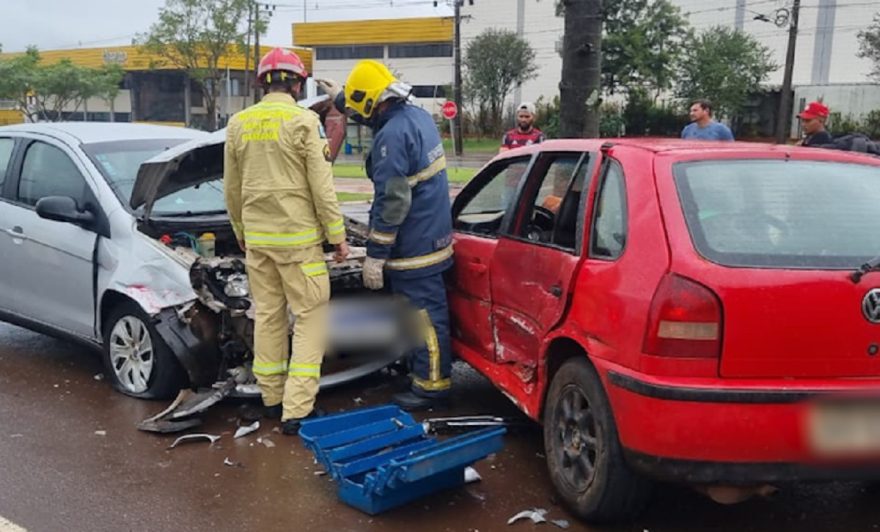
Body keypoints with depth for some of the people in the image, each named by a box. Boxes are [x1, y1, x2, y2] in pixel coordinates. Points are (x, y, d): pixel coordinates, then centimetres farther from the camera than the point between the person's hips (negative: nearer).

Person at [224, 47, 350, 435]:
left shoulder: (238, 124, 6)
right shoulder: (304, 122, -10)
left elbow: (231, 189, 12)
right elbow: (322, 188, -11)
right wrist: (337, 236, -3)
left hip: (257, 237, 6)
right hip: (298, 237, -6)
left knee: (267, 315, 15)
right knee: (310, 317, 1)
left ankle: (272, 396, 25)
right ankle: (296, 408, -2)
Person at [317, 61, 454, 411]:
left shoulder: (391, 136, -21)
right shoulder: (416, 116, 9)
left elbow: (391, 202, -23)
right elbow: (377, 117, 34)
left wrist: (375, 255, -18)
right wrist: (340, 99, 44)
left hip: (414, 246, -10)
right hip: (432, 235, 10)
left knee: (424, 313, -2)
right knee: (423, 310, 17)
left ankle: (432, 386, 8)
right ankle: (422, 373, 29)